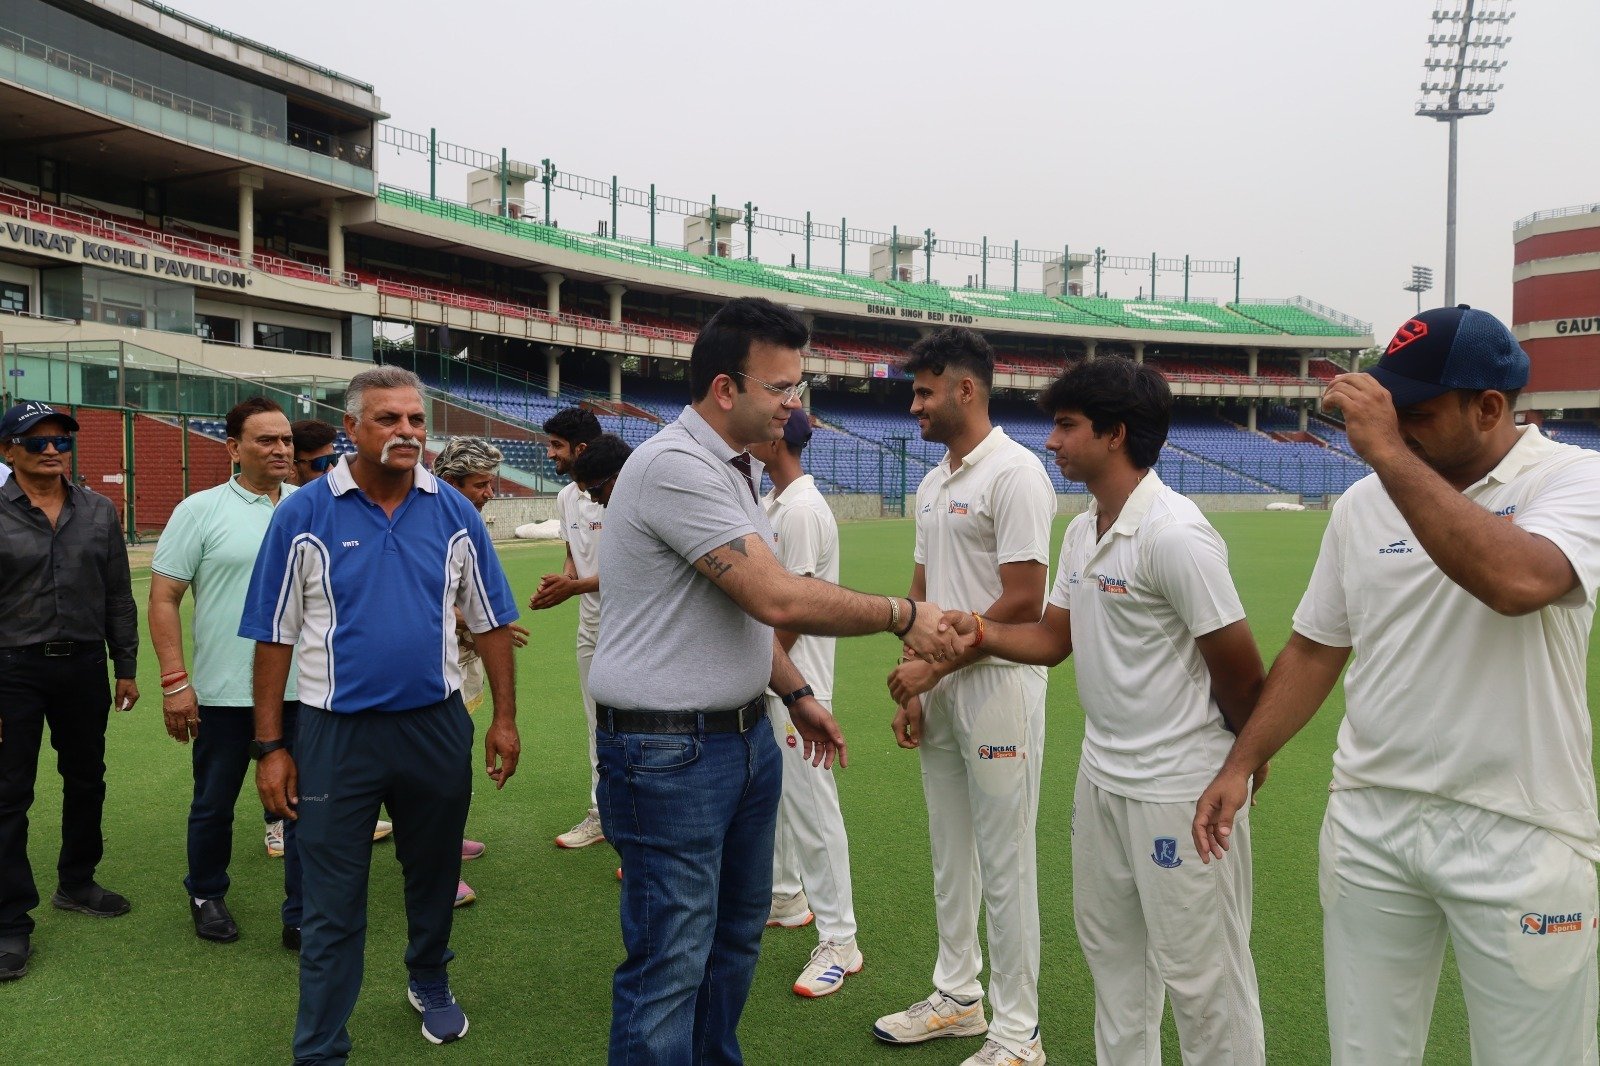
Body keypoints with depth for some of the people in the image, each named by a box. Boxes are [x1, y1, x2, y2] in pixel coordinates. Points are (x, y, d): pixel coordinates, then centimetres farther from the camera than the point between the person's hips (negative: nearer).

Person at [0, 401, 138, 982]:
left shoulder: (99, 512, 5)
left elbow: (118, 597, 10)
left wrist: (125, 667, 8)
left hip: (84, 666, 4)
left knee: (86, 781, 15)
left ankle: (76, 884, 34)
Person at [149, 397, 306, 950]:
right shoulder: (200, 511, -3)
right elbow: (163, 599, -4)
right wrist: (175, 682, -11)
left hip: (302, 690, 2)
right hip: (224, 693, -2)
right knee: (214, 804, 15)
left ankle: (303, 917, 17)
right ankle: (206, 895, 38)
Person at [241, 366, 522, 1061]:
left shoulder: (454, 513, 0)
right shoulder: (303, 515, -6)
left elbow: (490, 622, 5)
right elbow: (274, 637, -4)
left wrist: (505, 718, 3)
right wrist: (269, 746, -6)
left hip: (437, 726, 3)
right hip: (337, 734, -2)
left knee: (434, 874, 21)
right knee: (331, 905, 5)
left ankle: (430, 983, 46)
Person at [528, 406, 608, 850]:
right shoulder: (566, 497, 10)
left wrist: (574, 588, -24)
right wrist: (557, 581, -3)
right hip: (590, 625, 9)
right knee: (597, 724, 16)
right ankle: (602, 814, 28)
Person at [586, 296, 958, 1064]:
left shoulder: (733, 468, 10)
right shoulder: (675, 467, -21)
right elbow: (778, 599, -26)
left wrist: (795, 694, 18)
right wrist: (903, 617, -16)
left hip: (742, 734, 10)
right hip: (668, 751, -10)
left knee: (737, 930, 21)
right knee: (671, 965, 0)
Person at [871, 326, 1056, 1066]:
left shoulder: (1014, 472, -13)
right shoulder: (932, 485, 13)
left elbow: (1023, 601, -18)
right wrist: (912, 686, 7)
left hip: (995, 688, -8)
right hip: (939, 692, 8)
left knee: (1004, 864, 1)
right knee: (950, 852, 18)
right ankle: (958, 996, 34)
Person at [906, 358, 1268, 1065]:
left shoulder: (1173, 534, -20)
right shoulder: (1081, 533, 9)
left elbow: (1240, 668, -17)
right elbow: (1053, 638, 12)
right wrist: (976, 632, -4)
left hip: (1181, 788, -9)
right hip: (1102, 776, 9)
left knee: (1199, 971, 3)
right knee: (1110, 949, 21)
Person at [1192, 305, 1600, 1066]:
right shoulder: (1364, 503, 5)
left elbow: (1517, 582, -31)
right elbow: (1315, 648, 11)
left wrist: (1388, 452, -28)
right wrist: (1241, 763, 5)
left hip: (1517, 835, -4)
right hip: (1369, 822, 4)